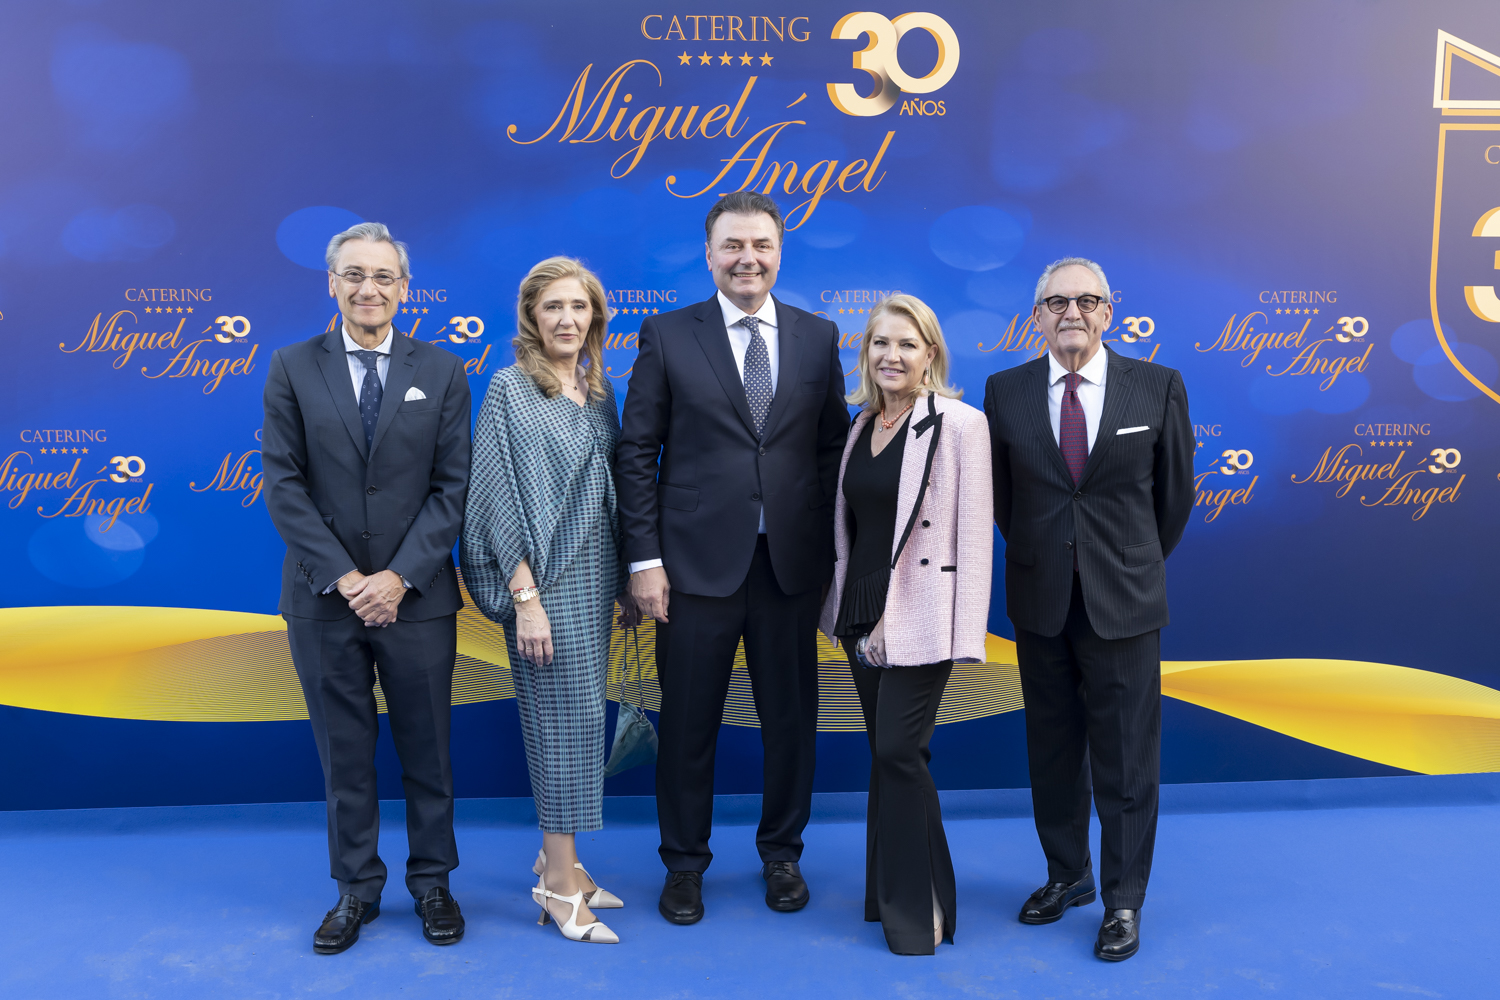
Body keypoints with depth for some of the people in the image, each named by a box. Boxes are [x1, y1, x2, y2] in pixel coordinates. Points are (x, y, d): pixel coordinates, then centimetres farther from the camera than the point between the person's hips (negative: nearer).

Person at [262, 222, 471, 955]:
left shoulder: (442, 372, 3)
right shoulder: (293, 369, 3)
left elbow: (453, 487, -2)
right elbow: (284, 485, -2)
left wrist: (398, 576, -11)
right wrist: (343, 577, -11)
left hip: (417, 596, 0)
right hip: (322, 597, 0)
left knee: (427, 750, 9)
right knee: (344, 754, 10)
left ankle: (431, 881, 27)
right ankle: (357, 888, 26)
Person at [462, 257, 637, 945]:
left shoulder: (599, 391, 12)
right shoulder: (510, 388, -7)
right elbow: (499, 498, -12)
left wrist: (626, 577, 12)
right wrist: (526, 597, -17)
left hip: (596, 573, 6)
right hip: (546, 576, -6)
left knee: (578, 715, 11)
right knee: (564, 714, -3)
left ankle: (556, 856, 25)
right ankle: (558, 885, 9)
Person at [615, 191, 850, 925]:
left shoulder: (818, 338, 7)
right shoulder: (668, 336, 1)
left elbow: (834, 446, 7)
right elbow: (636, 452, 0)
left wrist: (831, 549, 1)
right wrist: (644, 557, -6)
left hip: (791, 562, 2)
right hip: (697, 562, -2)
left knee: (791, 718, 12)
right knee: (689, 722, 8)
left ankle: (782, 853, 33)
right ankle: (685, 863, 28)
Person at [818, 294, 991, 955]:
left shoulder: (960, 424, -9)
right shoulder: (863, 425, 10)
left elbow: (974, 532, -11)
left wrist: (968, 635, -14)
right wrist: (843, 604, 13)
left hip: (920, 616, -6)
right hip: (862, 614, 6)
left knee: (899, 751, -7)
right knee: (885, 753, 14)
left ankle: (921, 907, 11)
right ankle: (889, 892, 28)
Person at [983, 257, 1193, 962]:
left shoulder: (1158, 388, -2)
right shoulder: (1005, 391, 1)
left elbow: (1175, 493, 8)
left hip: (1124, 605, -2)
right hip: (1040, 604, 2)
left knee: (1126, 760, 5)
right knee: (1052, 751, 14)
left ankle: (1123, 904, 21)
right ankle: (1066, 875, 33)